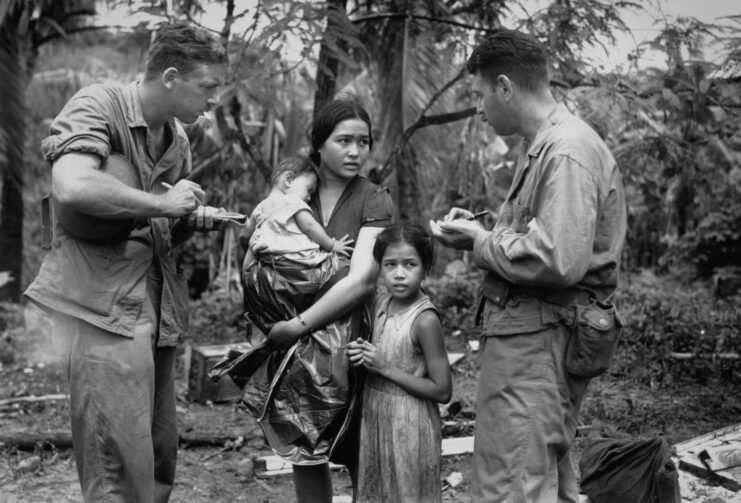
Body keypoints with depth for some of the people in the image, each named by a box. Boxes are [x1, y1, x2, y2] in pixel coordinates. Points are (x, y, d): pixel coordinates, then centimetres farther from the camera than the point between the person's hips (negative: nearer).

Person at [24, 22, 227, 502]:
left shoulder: (177, 137, 14)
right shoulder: (98, 105, -10)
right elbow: (72, 187, -29)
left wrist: (195, 219, 0)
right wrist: (162, 204, -18)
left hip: (158, 305, 8)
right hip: (105, 305, -8)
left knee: (161, 455, 12)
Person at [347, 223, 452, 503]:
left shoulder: (425, 320, -20)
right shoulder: (383, 306, 1)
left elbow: (442, 392, -19)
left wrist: (385, 368, -20)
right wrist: (362, 357, -7)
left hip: (410, 426, -7)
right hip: (376, 419, 7)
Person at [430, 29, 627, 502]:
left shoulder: (566, 151, -17)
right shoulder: (543, 144, 15)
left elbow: (559, 260, -26)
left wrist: (482, 243, -13)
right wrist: (483, 231, 8)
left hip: (537, 336, -11)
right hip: (532, 331, 11)